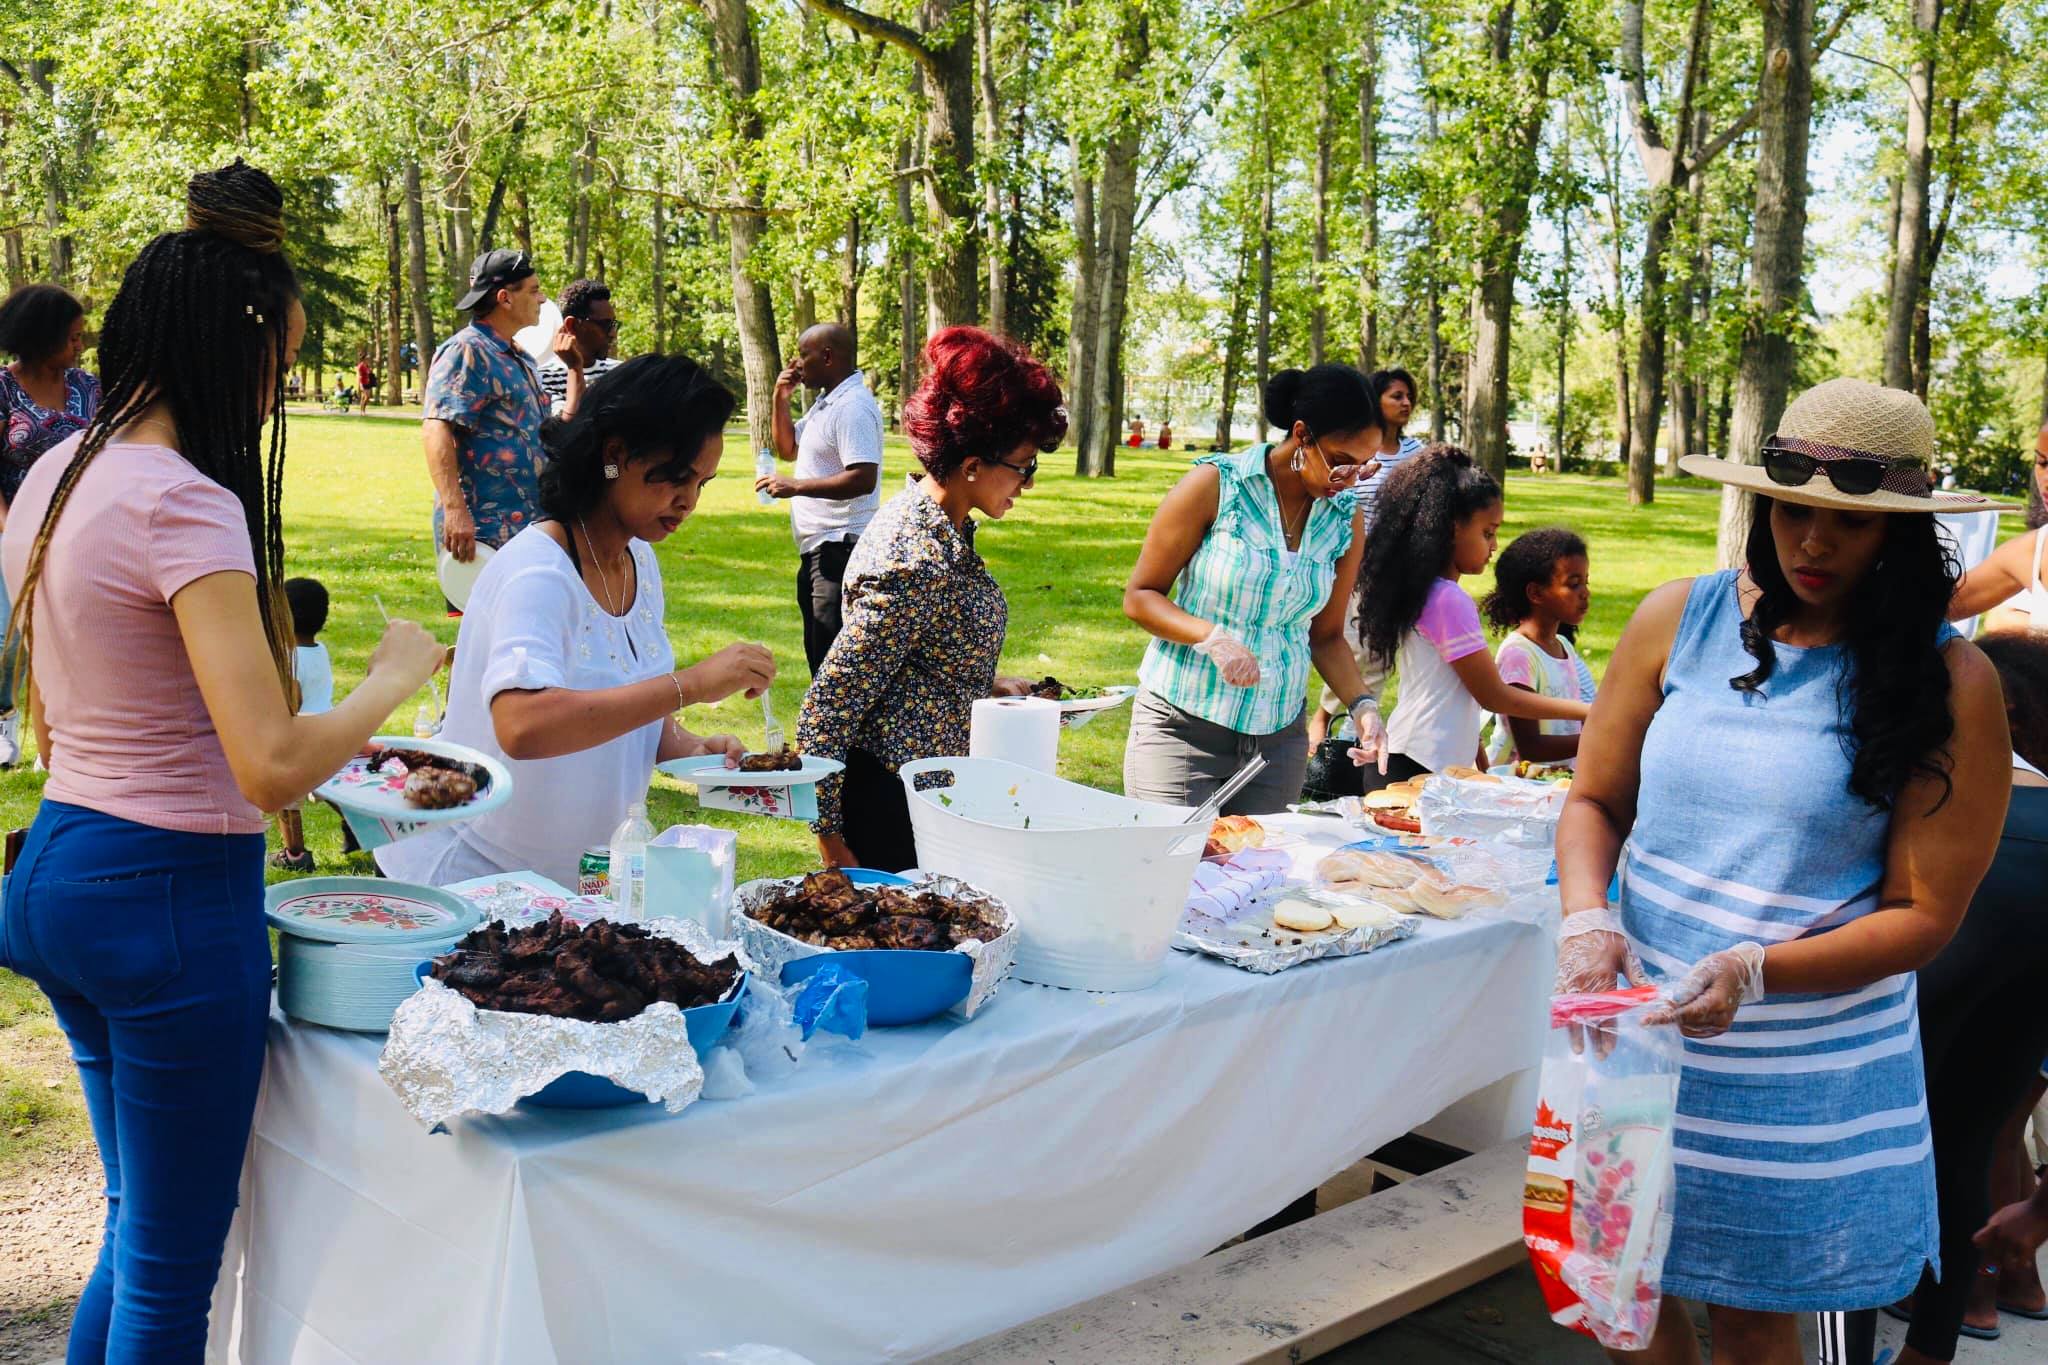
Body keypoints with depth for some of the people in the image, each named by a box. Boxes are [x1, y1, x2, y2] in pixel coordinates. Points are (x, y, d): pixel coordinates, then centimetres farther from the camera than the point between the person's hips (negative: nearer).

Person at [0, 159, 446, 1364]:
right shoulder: (184, 506, -21)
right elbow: (272, 767, -28)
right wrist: (397, 676, -13)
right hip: (174, 896, -9)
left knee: (140, 1222, 25)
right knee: (174, 1264, 8)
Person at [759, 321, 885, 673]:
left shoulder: (853, 407, -17)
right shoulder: (824, 403, 15)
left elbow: (863, 479, -26)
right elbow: (787, 449, 27)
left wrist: (795, 486, -24)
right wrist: (781, 400, 13)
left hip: (840, 549, -11)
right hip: (818, 550, 11)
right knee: (818, 654, 18)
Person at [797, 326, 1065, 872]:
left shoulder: (943, 526, 4)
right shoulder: (919, 564, -25)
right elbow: (828, 704, -23)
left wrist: (988, 684, 13)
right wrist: (830, 838, -20)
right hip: (892, 801, -10)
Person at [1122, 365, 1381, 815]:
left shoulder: (1347, 519, 3)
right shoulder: (1216, 485, -9)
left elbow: (1326, 636, 12)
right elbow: (1139, 596, -6)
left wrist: (1361, 704, -5)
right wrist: (1212, 638, -22)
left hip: (1280, 738, 4)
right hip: (1182, 726, -4)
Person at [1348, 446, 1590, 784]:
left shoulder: (1421, 591, 11)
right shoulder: (1451, 601, -16)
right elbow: (1493, 696, -13)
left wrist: (1482, 768, 17)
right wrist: (1585, 711, -10)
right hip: (1420, 771, -9)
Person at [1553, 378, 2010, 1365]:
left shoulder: (1949, 682, -8)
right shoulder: (1680, 619, -1)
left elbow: (1924, 916, -8)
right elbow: (1595, 801, 6)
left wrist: (1756, 971, -22)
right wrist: (1588, 916, -13)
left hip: (1805, 1076, -2)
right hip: (1639, 1028, 3)